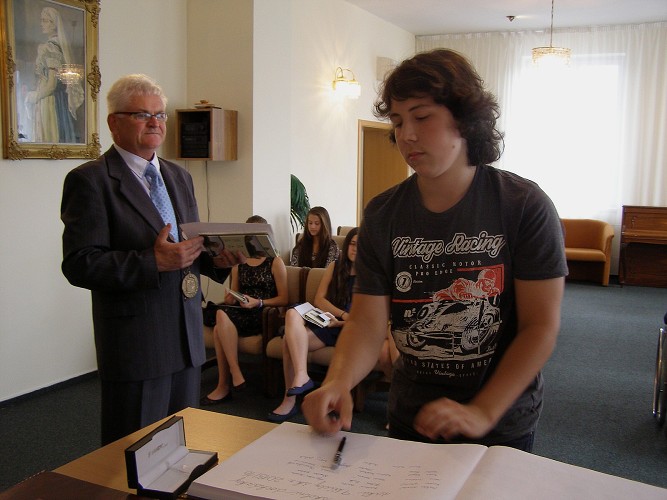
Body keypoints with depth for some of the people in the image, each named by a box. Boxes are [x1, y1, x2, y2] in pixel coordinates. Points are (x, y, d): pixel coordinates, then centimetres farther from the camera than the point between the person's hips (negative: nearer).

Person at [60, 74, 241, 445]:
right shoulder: (90, 180, -7)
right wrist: (152, 262, -24)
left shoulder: (180, 176, 15)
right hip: (135, 342, -6)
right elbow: (79, 265, -15)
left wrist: (217, 258, -3)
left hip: (188, 337, 7)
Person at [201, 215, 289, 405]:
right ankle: (235, 374, -28)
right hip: (241, 312, 5)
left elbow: (283, 299, 0)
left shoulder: (275, 262, 5)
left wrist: (258, 302, -14)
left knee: (222, 316, -32)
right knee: (222, 314, -33)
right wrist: (230, 299, 0)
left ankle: (224, 386, -27)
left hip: (264, 314, -4)